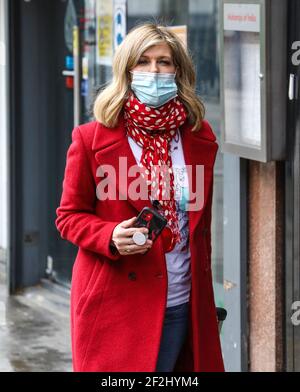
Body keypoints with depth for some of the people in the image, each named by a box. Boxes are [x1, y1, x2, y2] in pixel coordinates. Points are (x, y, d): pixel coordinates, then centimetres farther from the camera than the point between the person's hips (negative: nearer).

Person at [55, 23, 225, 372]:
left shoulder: (200, 137, 8)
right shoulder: (92, 138, -4)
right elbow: (69, 216, 2)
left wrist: (203, 288, 18)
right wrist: (111, 237, -17)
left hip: (181, 303, 3)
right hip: (114, 304, -3)